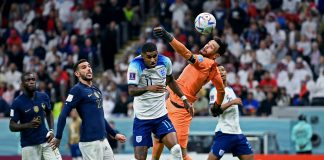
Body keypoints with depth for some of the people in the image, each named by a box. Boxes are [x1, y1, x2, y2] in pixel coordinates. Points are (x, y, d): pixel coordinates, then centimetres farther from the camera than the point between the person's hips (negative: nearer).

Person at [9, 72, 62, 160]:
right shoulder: (17, 103, -10)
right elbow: (12, 126, -8)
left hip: (46, 140, 4)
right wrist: (28, 125, -24)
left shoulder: (43, 97, 3)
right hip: (29, 145, -4)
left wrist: (51, 130, 5)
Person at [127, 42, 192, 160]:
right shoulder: (136, 66, -17)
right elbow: (131, 91, -27)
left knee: (176, 149, -17)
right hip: (142, 117, -3)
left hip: (161, 115, 3)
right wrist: (148, 88, -44)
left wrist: (184, 99, 17)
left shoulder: (165, 62, -4)